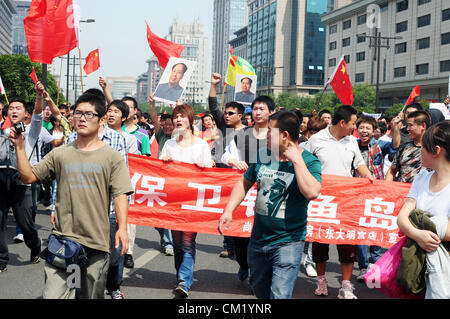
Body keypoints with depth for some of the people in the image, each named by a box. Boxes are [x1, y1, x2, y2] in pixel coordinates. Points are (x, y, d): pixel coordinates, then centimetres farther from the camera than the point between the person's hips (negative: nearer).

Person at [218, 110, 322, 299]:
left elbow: (312, 192, -29)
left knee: (279, 295, -14)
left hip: (288, 242, -6)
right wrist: (228, 211, 7)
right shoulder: (263, 156, 4)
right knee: (259, 290, 21)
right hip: (258, 240, 6)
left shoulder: (309, 161, -11)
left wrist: (296, 160, -23)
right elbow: (244, 183, 16)